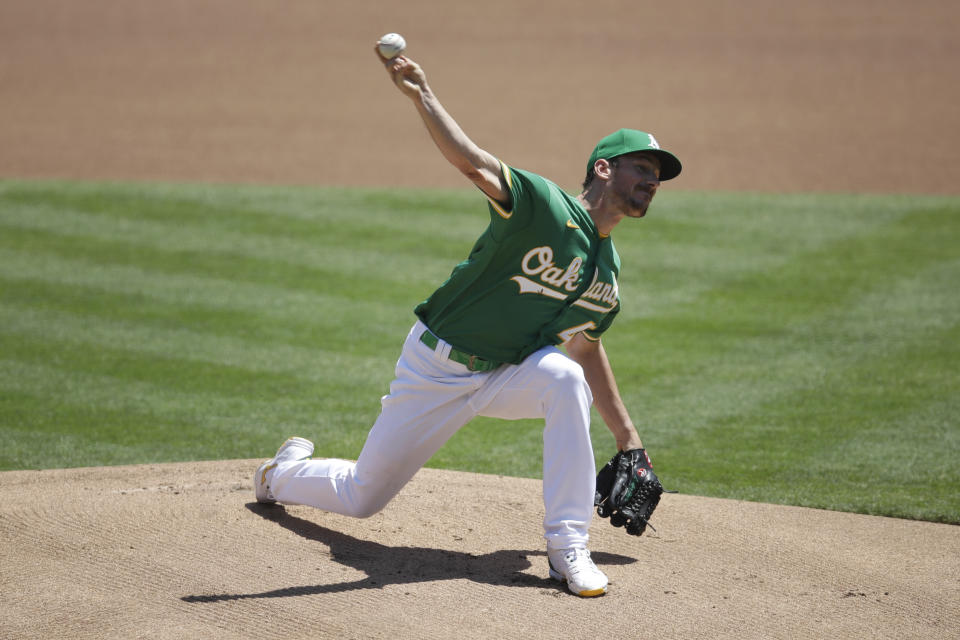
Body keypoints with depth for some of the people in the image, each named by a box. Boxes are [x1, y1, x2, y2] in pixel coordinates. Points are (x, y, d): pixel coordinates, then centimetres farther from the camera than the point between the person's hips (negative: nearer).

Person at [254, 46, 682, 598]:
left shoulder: (608, 269, 2)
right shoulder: (546, 205, -20)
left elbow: (585, 347, 16)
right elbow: (473, 162, -35)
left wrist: (628, 437, 16)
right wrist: (422, 96, -51)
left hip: (505, 375, 5)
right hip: (435, 370, -5)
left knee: (564, 376, -30)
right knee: (361, 498, 6)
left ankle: (568, 546, -26)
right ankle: (285, 472, 43)